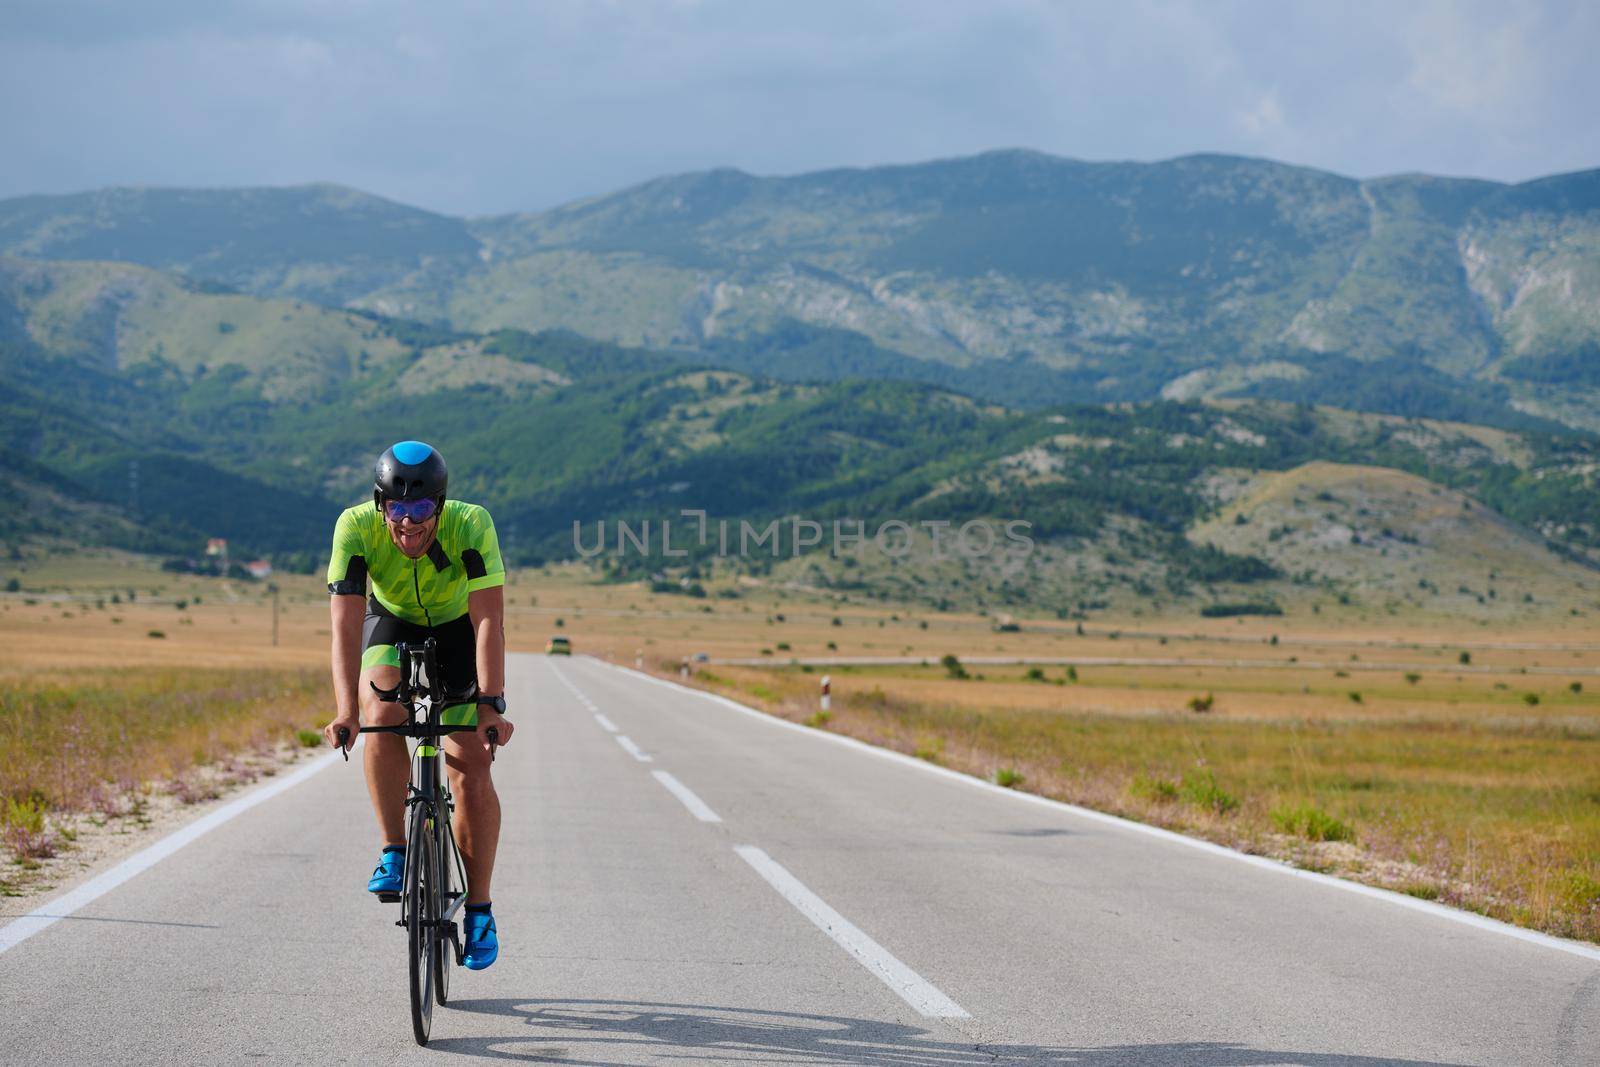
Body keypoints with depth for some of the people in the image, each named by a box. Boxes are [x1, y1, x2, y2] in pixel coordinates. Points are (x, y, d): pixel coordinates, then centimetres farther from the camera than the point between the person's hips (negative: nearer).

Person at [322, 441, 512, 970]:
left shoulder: (471, 524, -34)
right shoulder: (356, 527, -31)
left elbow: (489, 620, -37)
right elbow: (346, 623, -35)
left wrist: (491, 705, -46)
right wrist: (346, 709, -46)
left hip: (457, 629, -1)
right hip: (391, 624, 1)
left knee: (471, 772, -11)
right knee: (383, 721, -31)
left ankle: (479, 909, 3)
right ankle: (394, 852, -13)